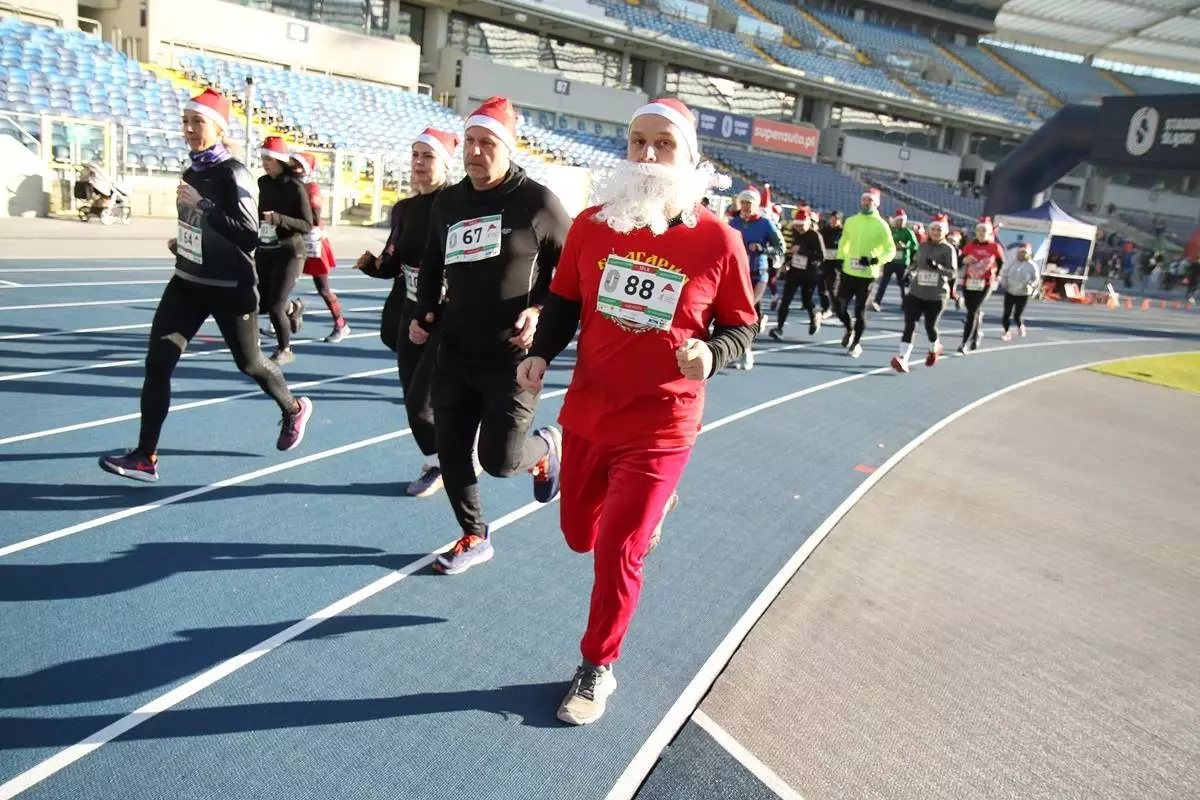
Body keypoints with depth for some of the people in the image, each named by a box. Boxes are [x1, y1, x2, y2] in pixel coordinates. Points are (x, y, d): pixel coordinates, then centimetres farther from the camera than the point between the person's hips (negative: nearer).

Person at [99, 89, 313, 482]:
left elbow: (249, 234, -26)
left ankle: (294, 409, 41)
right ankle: (145, 458, -1)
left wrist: (200, 204, -29)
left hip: (230, 288, -7)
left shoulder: (233, 173, -15)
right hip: (188, 282, 7)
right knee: (157, 363, -5)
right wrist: (183, 242, 11)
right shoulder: (192, 172, 7)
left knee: (249, 363, 11)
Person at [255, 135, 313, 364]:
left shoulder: (295, 187, -13)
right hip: (264, 251, 6)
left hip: (289, 252, -6)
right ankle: (293, 307, 39)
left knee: (274, 306, -8)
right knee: (261, 304, 7)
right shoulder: (262, 184, 4)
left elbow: (307, 225, -16)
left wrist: (278, 218, -27)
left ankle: (285, 350, 14)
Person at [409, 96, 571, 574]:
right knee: (451, 452, 9)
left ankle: (547, 448, 31)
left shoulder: (537, 202, -9)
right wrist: (423, 315, 8)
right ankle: (474, 538, 29)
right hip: (454, 354, 6)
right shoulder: (447, 202, 8)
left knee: (499, 460, -4)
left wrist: (541, 312, -15)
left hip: (512, 358, -5)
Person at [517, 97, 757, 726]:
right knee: (580, 533, 20)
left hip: (660, 425, -4)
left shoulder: (718, 240, -12)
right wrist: (541, 352, -8)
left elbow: (740, 324, -2)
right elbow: (564, 299, 8)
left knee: (616, 552, -3)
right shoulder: (591, 224, -4)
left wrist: (711, 355, -22)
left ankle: (597, 668, 24)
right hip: (587, 412, 4)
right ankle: (649, 505, 56)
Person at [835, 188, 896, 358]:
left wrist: (874, 260, -22)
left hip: (868, 275, -3)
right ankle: (849, 330, 32)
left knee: (860, 310, 2)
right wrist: (840, 259, 10)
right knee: (839, 306, 1)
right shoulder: (851, 221, 5)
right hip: (848, 272, 3)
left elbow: (891, 251, -6)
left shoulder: (881, 225, -7)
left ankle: (856, 344, 21)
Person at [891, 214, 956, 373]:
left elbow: (953, 273, -12)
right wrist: (910, 274, 7)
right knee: (909, 325, -11)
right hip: (915, 293, 3)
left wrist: (937, 266, -27)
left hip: (936, 296, -3)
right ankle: (903, 360, -18)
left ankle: (935, 348, 40)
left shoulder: (948, 249, -5)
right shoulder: (922, 246, 8)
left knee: (930, 326, 7)